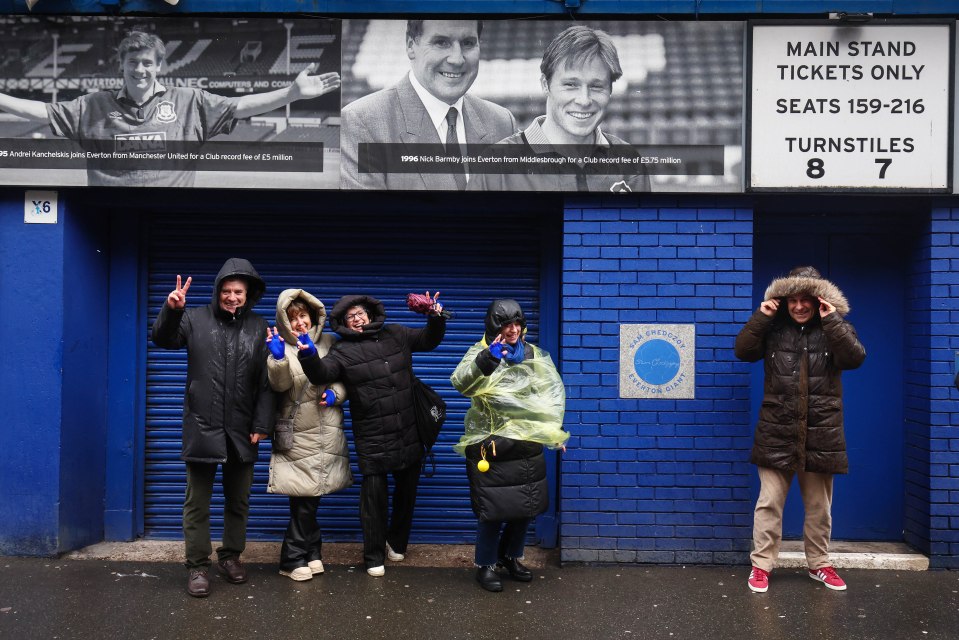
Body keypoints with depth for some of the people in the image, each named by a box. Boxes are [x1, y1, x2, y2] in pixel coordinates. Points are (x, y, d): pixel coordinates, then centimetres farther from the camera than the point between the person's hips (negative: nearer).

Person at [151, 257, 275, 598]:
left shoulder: (258, 327, 4)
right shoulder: (196, 319, 2)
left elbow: (266, 382, 2)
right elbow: (163, 339, -8)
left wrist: (262, 424, -4)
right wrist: (171, 310, -26)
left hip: (241, 432, 2)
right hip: (202, 428, -2)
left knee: (238, 500, 13)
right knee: (197, 502, 3)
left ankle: (231, 555, 28)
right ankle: (198, 566, 13)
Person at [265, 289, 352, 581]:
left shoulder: (328, 343, 7)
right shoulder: (280, 345, -2)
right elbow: (280, 384, -16)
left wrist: (335, 393, -8)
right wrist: (278, 359, -33)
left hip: (328, 433, 3)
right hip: (299, 434, -3)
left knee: (310, 496, 11)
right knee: (305, 498, -4)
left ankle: (309, 552, 26)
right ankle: (293, 559, 10)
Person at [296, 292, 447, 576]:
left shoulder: (395, 335, 6)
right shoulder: (343, 351, -4)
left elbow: (428, 340, 19)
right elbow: (322, 373, -21)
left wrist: (436, 318, 1)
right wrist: (309, 356, -41)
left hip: (410, 434, 4)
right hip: (373, 440, -4)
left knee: (407, 491, 16)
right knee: (374, 496, -1)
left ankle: (396, 543, 38)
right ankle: (374, 557, 16)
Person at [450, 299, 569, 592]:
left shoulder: (533, 354, 8)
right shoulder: (482, 352, -7)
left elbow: (553, 391, 14)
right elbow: (460, 383, -25)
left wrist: (553, 430, 7)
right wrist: (484, 361, -42)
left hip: (528, 444, 5)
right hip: (491, 444, -5)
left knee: (527, 505, 13)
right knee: (492, 507, -2)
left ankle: (510, 556, 36)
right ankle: (485, 565, 19)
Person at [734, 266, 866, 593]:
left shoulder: (835, 328, 3)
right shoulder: (773, 328, 2)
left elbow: (855, 358, -14)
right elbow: (743, 351, -7)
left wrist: (831, 320, -18)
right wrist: (761, 316, -13)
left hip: (820, 434, 1)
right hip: (777, 432, -1)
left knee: (819, 506, 13)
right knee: (769, 502, 1)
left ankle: (819, 564, 29)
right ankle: (761, 565, 11)